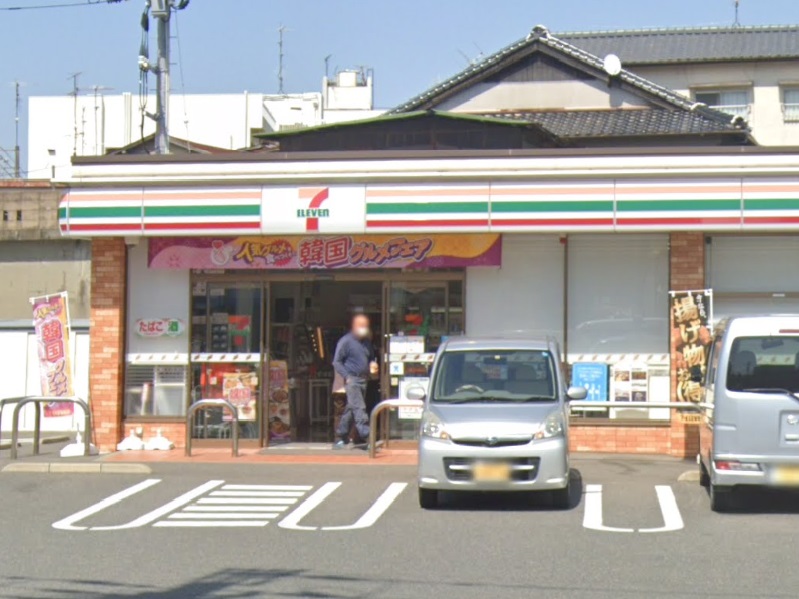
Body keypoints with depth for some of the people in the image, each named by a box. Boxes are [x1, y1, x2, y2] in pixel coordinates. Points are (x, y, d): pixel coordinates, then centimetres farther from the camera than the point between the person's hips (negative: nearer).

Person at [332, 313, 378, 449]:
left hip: (363, 380, 7)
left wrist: (373, 364, 3)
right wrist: (347, 377, -14)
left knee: (351, 410, 11)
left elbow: (371, 357, 27)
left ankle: (341, 439, 18)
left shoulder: (367, 342, 14)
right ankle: (366, 436, -21)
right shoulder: (346, 341, -6)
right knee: (359, 409, -15)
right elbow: (337, 362, -6)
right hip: (352, 380, -7)